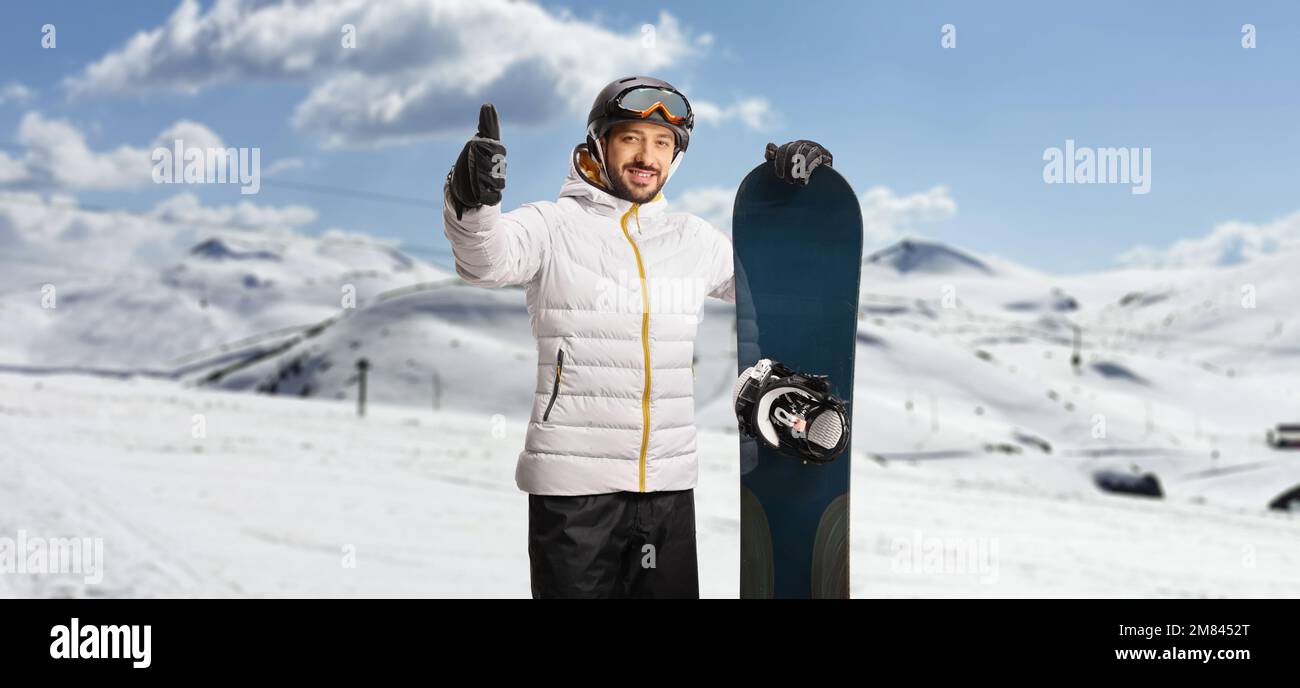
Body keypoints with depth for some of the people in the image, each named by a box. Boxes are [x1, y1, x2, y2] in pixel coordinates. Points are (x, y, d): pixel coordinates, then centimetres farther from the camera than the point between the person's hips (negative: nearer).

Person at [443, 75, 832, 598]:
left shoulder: (692, 238, 11)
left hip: (670, 482, 5)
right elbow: (486, 259, -22)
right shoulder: (556, 224, -3)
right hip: (572, 479, -4)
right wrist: (471, 202, -44)